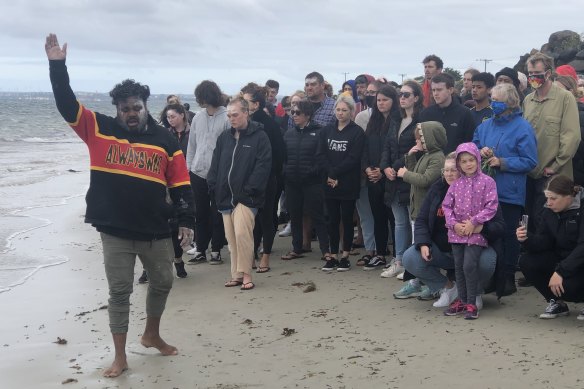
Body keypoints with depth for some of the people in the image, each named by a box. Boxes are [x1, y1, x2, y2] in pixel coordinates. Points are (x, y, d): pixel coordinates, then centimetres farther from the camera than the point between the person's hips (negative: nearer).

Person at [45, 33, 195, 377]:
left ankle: (152, 335, 41)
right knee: (119, 291, 4)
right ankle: (120, 357, 15)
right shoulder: (100, 130, 0)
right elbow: (67, 105, -6)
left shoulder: (165, 140, 0)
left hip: (156, 231, 2)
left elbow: (181, 184, 2)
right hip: (115, 231, -2)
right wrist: (58, 65, -15)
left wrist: (186, 221, -2)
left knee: (163, 283, 16)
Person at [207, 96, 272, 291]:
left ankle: (245, 274, -5)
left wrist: (250, 189, -16)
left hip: (246, 196, -6)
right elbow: (215, 163, 16)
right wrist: (213, 186, 4)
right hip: (226, 196, 6)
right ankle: (237, 274, 16)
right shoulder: (224, 137, 14)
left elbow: (263, 165, -10)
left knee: (242, 233, -16)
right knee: (231, 237, 8)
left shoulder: (259, 137, -4)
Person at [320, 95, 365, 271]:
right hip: (330, 183, 4)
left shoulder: (357, 132, -2)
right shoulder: (327, 131, 11)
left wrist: (335, 174, -15)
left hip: (348, 184, -4)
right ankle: (333, 256, 13)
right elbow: (322, 155, 2)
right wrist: (329, 175, -13)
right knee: (333, 220, 7)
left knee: (347, 219, 3)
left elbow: (353, 158, -11)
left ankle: (345, 256, 11)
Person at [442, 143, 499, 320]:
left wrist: (473, 222, -15)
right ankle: (461, 300, 21)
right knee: (458, 266, 9)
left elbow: (491, 206, -10)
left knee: (469, 265, -12)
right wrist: (454, 223, -8)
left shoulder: (487, 182, -5)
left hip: (476, 232, -5)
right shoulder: (456, 183, 7)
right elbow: (447, 205, 7)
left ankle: (471, 303, -2)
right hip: (457, 231, 5)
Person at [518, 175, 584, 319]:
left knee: (565, 285, -34)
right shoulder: (549, 211, 0)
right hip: (561, 258, 7)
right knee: (526, 262, -15)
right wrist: (527, 239, -27)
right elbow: (543, 242, -4)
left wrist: (560, 271, -35)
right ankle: (556, 303, 3)